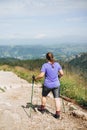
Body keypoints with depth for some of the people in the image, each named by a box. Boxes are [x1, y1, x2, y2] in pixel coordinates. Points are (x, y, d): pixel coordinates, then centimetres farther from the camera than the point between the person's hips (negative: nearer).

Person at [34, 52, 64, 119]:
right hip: (56, 85, 2)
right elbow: (62, 73, 1)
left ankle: (42, 108, 38)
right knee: (57, 98, 3)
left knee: (44, 96, 22)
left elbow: (41, 75, -19)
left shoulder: (45, 65, -13)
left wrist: (36, 78, -3)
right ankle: (58, 114, 1)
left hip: (47, 85, -2)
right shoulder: (57, 64, -1)